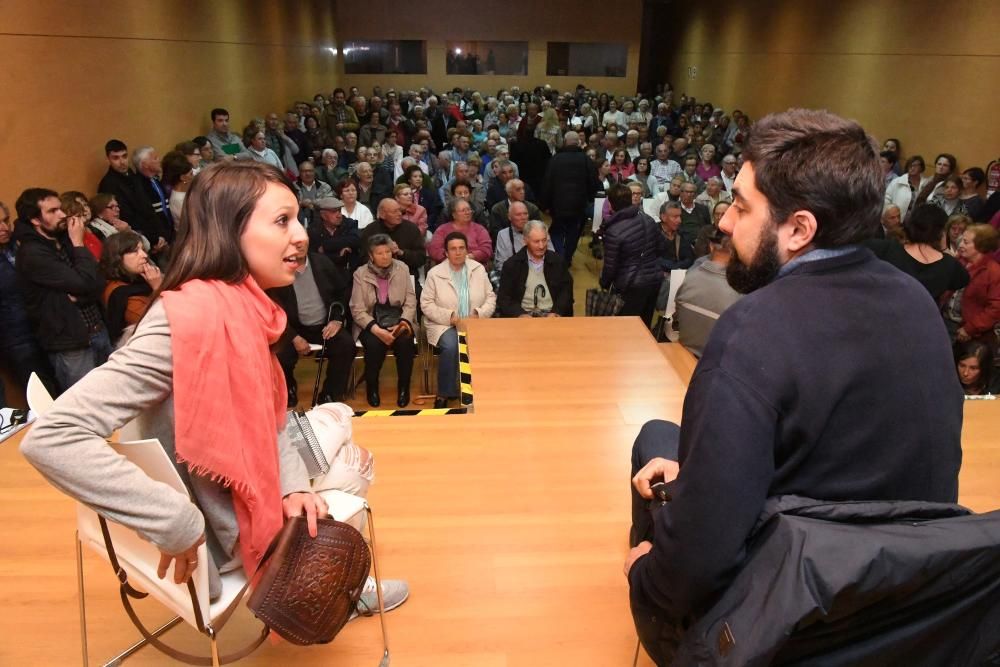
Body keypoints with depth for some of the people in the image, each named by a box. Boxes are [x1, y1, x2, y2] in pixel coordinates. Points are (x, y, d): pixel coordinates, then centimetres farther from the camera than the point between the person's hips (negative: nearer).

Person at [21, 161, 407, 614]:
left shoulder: (241, 306, -4)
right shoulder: (191, 317, -30)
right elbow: (51, 439, -35)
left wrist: (293, 484, -9)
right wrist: (178, 524, -31)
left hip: (246, 498, 7)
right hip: (221, 536, -7)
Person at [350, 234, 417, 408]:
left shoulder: (402, 268, 3)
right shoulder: (360, 274, -2)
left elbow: (410, 301, 2)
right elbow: (357, 310, -7)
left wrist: (404, 322, -16)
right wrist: (377, 330, -21)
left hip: (397, 319, 1)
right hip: (371, 322, -1)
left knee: (405, 342, -30)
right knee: (374, 345, -32)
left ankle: (403, 387, -8)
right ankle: (372, 387, -5)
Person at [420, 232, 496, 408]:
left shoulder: (479, 269, 8)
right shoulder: (435, 273, 0)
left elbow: (491, 298, 10)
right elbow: (426, 304, 0)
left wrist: (479, 313, -9)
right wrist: (449, 316, -13)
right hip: (444, 325, -2)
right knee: (451, 346, -33)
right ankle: (444, 394, -15)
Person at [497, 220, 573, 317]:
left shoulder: (558, 261, 9)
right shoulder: (511, 264, 3)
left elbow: (566, 290, 7)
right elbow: (503, 297, 0)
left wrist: (556, 312, -10)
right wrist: (520, 314, -16)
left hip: (551, 315, 2)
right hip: (524, 315, -1)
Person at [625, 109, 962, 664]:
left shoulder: (755, 329, -29)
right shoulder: (915, 300, -5)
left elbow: (698, 560, -31)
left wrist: (646, 571, -9)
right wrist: (699, 468, 4)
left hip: (780, 619, -6)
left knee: (657, 437, 14)